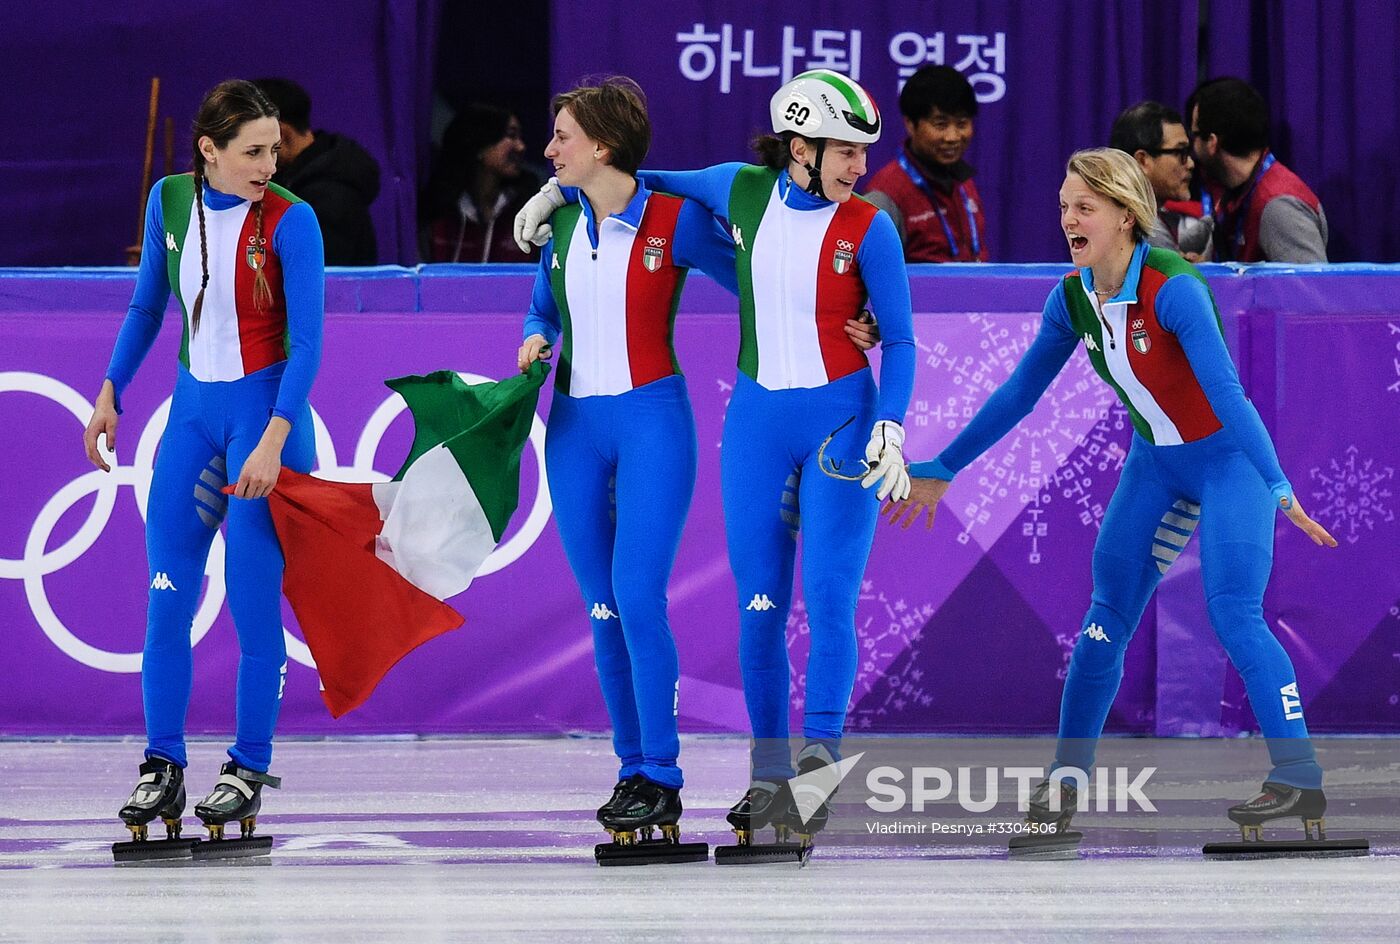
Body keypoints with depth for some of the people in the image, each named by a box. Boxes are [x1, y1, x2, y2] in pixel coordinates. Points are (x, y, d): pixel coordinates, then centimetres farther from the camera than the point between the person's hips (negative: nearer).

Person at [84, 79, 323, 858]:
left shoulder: (290, 221, -13)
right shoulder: (171, 201, 1)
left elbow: (307, 341, -15)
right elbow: (149, 305, 15)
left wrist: (273, 440, -23)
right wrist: (111, 394, 12)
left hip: (266, 408, -5)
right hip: (195, 408, 5)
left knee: (254, 600, -4)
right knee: (167, 596, -1)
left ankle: (249, 773, 5)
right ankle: (163, 772, 3)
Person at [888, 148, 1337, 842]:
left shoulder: (1173, 289, -27)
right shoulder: (1073, 298, -6)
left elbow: (1227, 393, -33)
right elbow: (1018, 394, 5)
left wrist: (1278, 489, -42)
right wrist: (941, 471, 9)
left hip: (1228, 457, -7)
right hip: (1155, 465, 7)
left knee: (1234, 617, -17)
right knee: (1106, 619, 3)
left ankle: (1299, 779, -11)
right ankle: (1066, 778, 12)